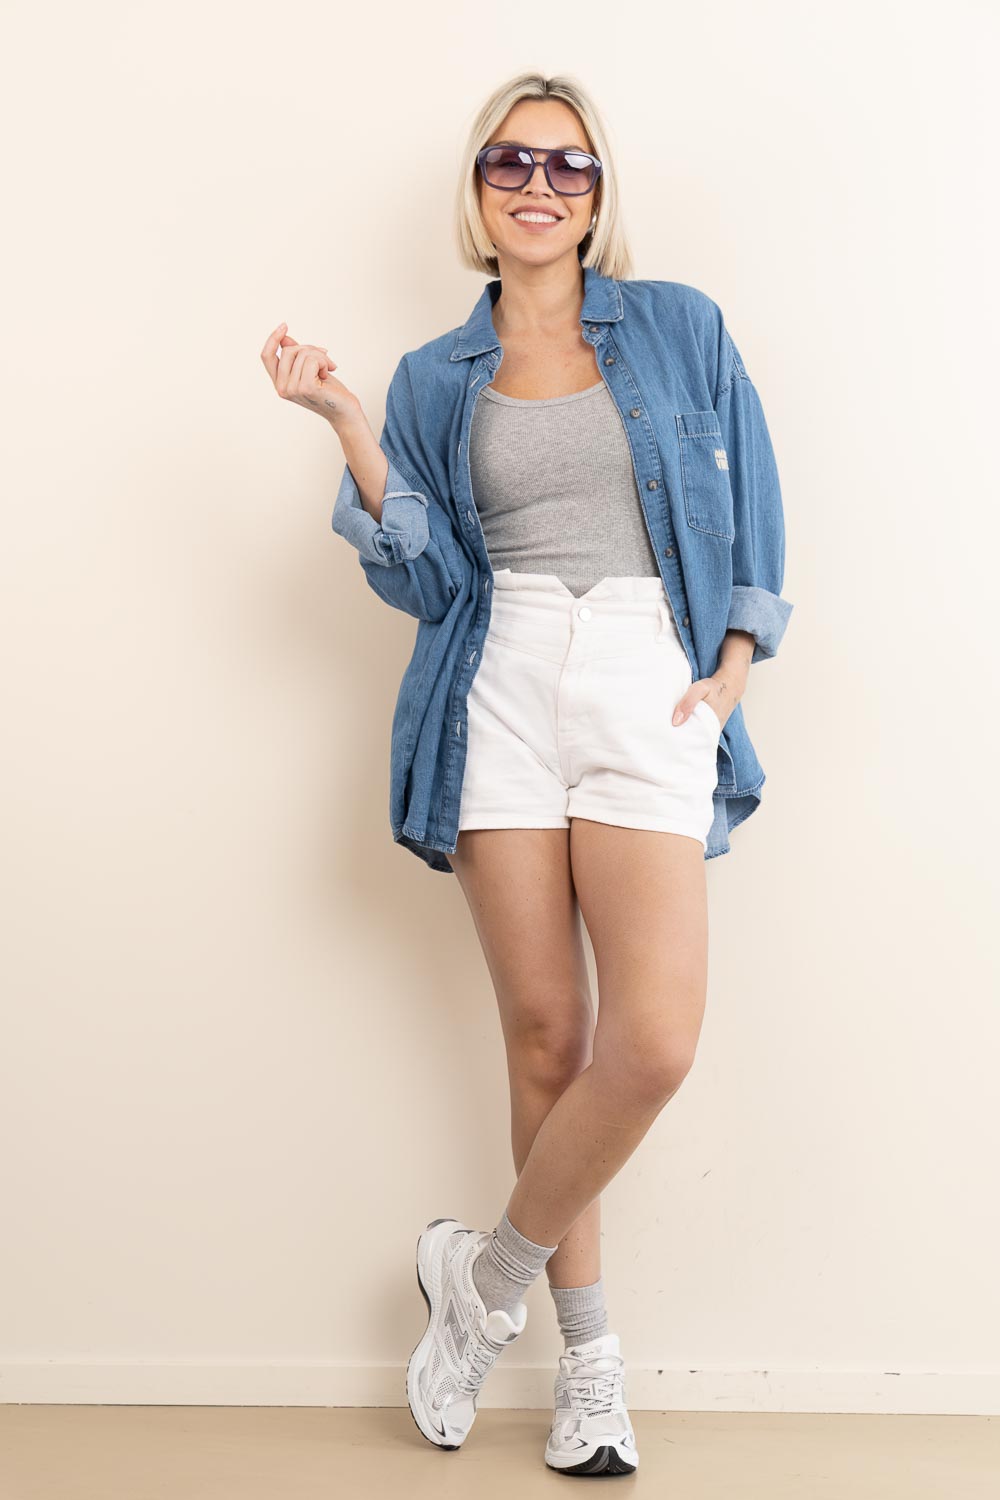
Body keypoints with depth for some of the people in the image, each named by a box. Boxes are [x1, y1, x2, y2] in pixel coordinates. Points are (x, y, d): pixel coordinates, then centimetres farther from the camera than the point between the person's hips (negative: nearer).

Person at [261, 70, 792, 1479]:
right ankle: (589, 1357, 17)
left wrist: (733, 671, 0)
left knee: (654, 1041, -16)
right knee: (544, 1030, 2)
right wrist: (347, 424, -3)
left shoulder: (680, 329, 12)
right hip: (502, 691, 1)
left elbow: (754, 511, 12)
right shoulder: (435, 380, 15)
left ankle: (490, 1271, 8)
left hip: (648, 686, -1)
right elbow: (426, 578, 6)